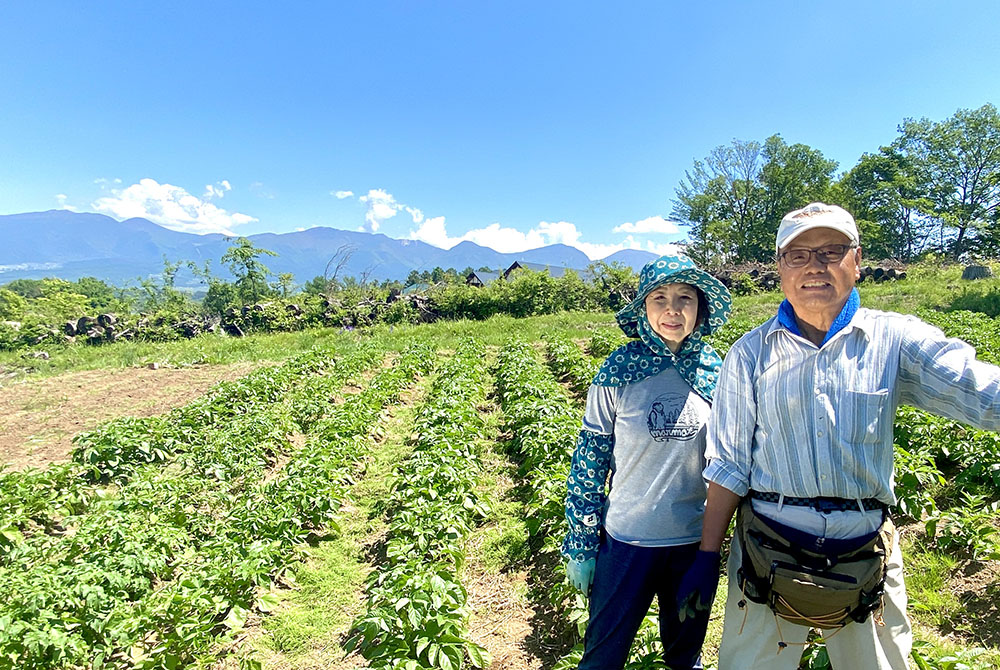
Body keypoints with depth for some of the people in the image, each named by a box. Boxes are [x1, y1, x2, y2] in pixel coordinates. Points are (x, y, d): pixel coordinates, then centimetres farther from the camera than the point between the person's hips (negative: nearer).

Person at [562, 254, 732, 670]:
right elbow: (589, 457, -7)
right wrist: (581, 544, -5)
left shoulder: (716, 369, -3)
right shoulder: (619, 369, -11)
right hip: (627, 541, -2)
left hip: (697, 542, 3)